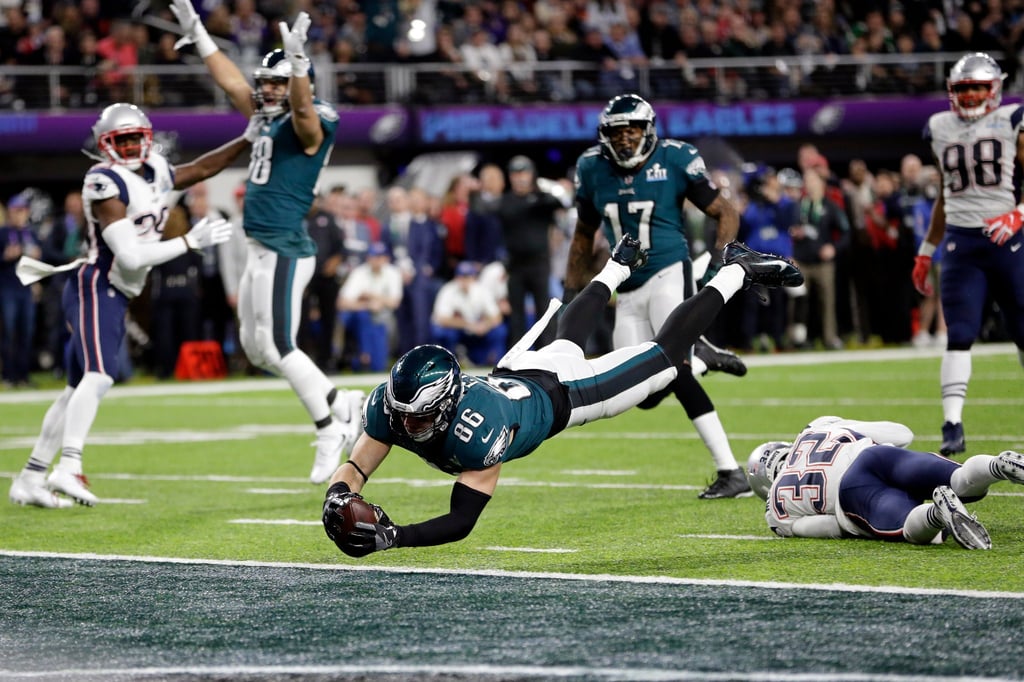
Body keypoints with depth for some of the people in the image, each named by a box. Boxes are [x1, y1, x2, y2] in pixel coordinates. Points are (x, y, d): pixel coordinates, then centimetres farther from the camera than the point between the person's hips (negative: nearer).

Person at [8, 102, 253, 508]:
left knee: (79, 389, 10)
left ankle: (30, 479, 13)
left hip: (114, 296, 9)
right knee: (99, 377, -25)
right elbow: (131, 255, -19)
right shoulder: (105, 184, -15)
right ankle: (68, 468, -37)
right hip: (94, 288, -9)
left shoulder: (155, 173, 11)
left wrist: (247, 139, 25)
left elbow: (199, 169, 29)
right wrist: (190, 242, -15)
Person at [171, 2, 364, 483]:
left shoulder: (310, 125, -11)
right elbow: (232, 82, 25)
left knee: (277, 347, -9)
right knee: (255, 348, 12)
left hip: (285, 252, -10)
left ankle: (331, 432, 2)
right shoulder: (268, 119, 15)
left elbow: (302, 108, -34)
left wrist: (297, 60, -50)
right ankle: (340, 405, 21)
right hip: (261, 250, 10)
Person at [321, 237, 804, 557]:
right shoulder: (389, 406, -33)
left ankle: (736, 272, 30)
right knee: (567, 341, 38)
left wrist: (391, 537, -56)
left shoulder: (478, 428, -47)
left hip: (559, 395, -6)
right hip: (512, 374, 6)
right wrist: (337, 502, -49)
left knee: (667, 352, 12)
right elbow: (352, 471, -26)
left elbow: (462, 521, -45)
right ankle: (620, 265, 63)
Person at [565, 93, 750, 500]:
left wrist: (719, 264, -16)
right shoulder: (592, 170, 6)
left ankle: (731, 472, -20)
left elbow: (726, 213, 0)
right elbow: (584, 235, 21)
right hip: (628, 292, 5)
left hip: (669, 275, -5)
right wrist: (572, 294, 17)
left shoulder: (674, 161, -7)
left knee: (674, 369, -22)